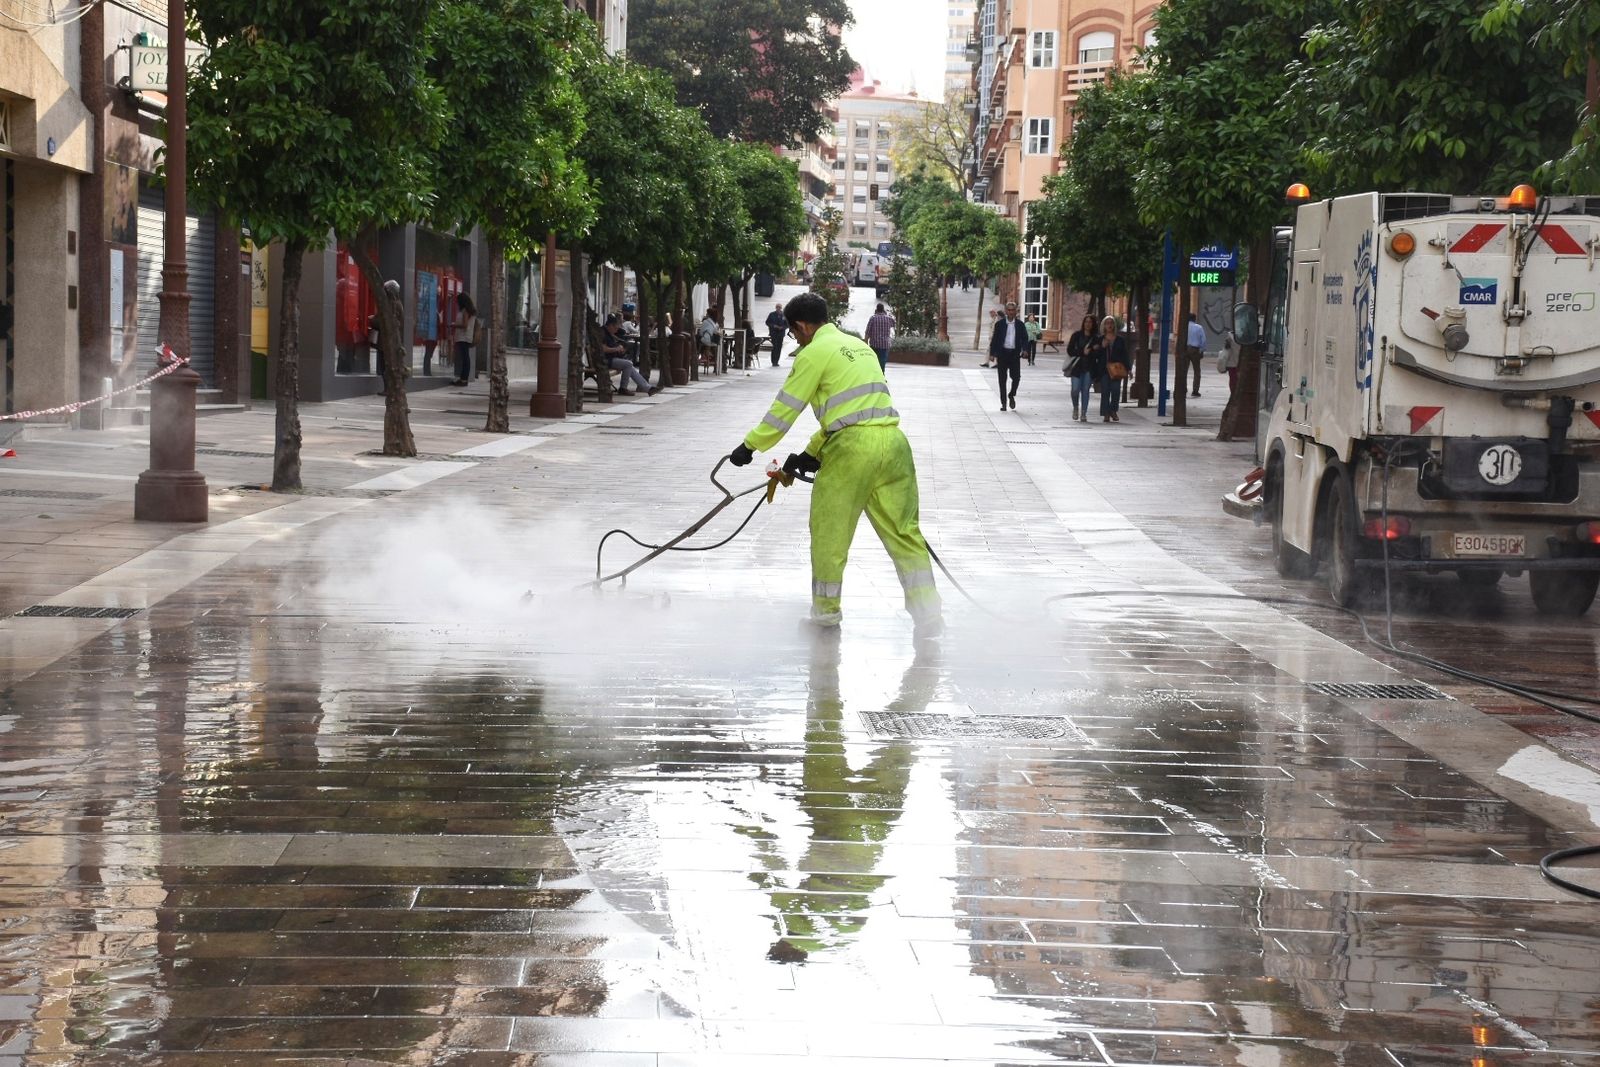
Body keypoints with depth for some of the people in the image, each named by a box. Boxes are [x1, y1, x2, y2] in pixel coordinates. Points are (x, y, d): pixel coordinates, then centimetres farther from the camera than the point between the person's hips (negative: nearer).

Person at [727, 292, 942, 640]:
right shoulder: (858, 346, 24)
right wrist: (812, 452, 26)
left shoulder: (814, 353, -1)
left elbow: (784, 409, -1)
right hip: (893, 441, 7)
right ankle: (927, 614, 4)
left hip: (852, 447, -7)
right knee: (903, 530, 9)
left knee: (829, 529, 10)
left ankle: (826, 608, 21)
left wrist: (750, 446, 9)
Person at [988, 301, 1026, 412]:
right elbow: (994, 339, 4)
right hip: (1002, 353, 0)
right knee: (1002, 379, 1)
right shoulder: (999, 324, 3)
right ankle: (1003, 402, 9)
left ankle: (1012, 395, 22)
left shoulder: (1020, 324, 6)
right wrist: (993, 353, -2)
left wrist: (1025, 350, -10)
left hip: (1015, 354, 0)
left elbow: (1024, 338, 8)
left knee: (1016, 377, -6)